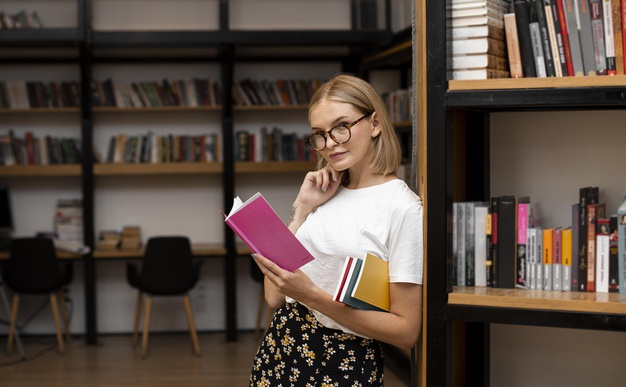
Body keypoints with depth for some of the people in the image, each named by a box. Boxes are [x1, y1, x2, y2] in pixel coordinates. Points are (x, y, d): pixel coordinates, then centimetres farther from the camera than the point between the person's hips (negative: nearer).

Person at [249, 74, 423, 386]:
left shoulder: (404, 208, -11)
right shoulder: (325, 194, 7)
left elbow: (406, 331, -14)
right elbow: (274, 297, 3)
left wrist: (312, 295, -22)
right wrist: (302, 208, -2)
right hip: (280, 347, 6)